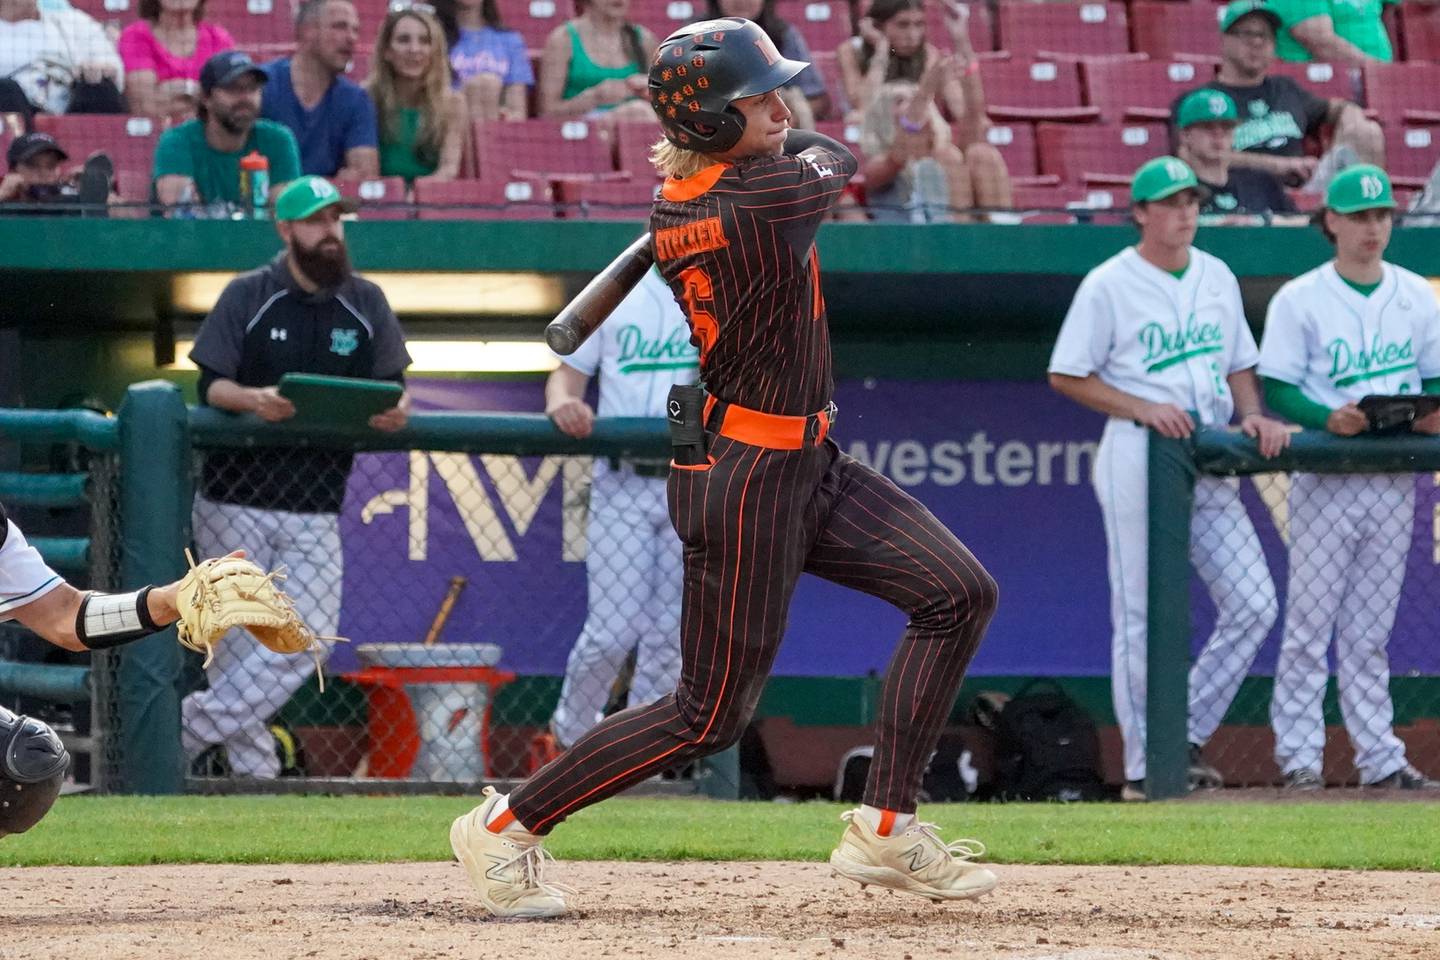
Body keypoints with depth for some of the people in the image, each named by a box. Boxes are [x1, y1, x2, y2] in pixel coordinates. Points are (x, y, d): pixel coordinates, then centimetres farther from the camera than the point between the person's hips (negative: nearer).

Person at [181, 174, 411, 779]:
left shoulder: (366, 304, 8)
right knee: (238, 640, -3)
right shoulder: (248, 297, -1)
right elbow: (210, 388, -5)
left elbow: (392, 386, 6)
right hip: (235, 502, -3)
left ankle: (188, 729, -5)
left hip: (315, 511, 3)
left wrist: (395, 411, -18)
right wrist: (252, 399, -27)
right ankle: (254, 774, 5)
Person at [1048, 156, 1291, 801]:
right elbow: (1065, 376, -5)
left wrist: (1252, 414, 0)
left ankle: (1187, 737, 10)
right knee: (1140, 616, -2)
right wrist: (1145, 409, -15)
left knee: (1254, 604, -3)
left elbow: (1239, 365, 20)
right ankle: (1143, 766, 4)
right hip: (1137, 459, -6)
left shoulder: (1217, 278, 13)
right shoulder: (1109, 285, -4)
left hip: (1211, 465, 6)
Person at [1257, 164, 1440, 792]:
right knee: (1309, 623, -4)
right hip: (1325, 478, -4)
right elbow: (1277, 391, -6)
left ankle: (1380, 758, 10)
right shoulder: (1299, 300, -3)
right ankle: (1299, 756, 0)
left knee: (1371, 630, 8)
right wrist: (1329, 418, -24)